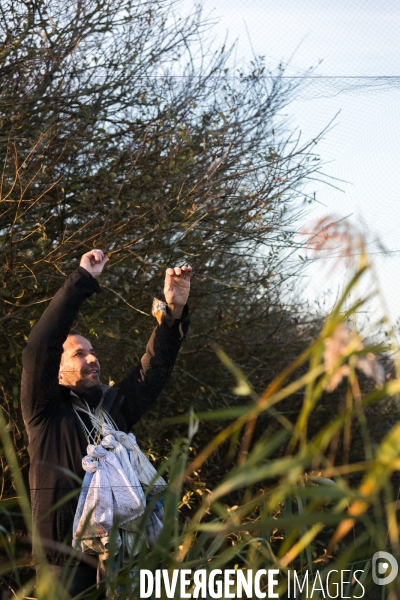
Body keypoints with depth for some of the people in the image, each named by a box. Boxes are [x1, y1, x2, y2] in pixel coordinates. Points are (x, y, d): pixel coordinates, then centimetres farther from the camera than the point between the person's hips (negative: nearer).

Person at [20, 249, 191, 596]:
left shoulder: (115, 405, 11)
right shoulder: (46, 412, -2)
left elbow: (155, 367, 5)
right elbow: (38, 350, -14)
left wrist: (175, 311, -11)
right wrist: (83, 280, -15)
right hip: (66, 557, -4)